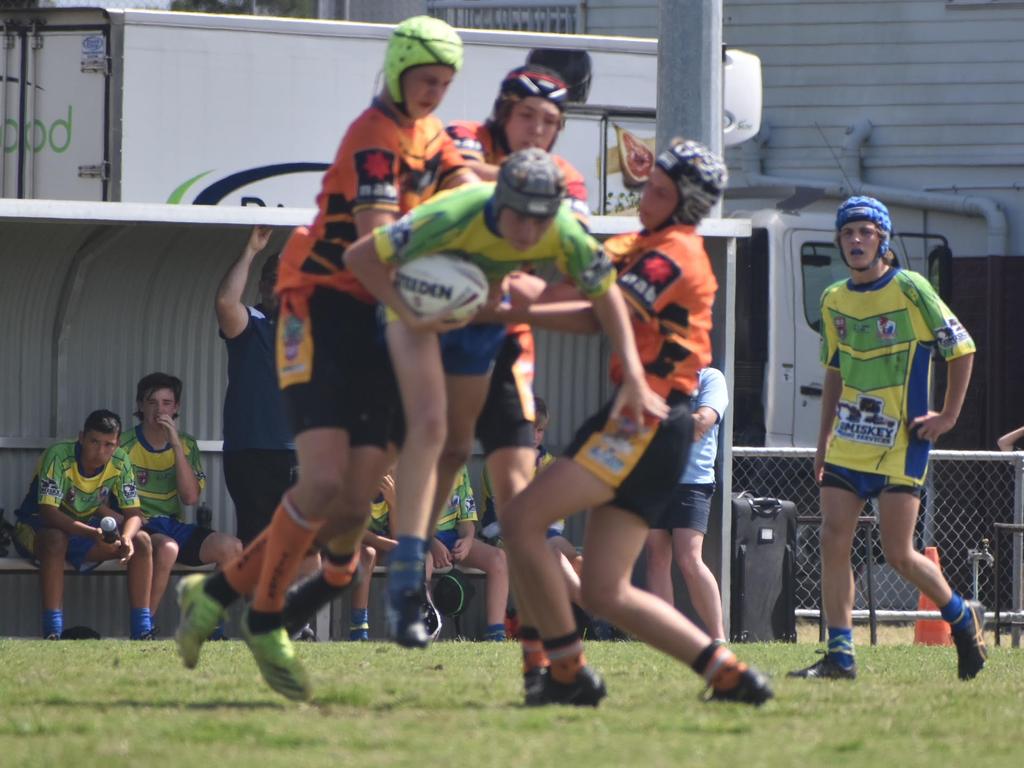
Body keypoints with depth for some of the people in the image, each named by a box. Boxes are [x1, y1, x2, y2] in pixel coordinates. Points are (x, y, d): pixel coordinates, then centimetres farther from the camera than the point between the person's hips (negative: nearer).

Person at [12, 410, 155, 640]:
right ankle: (52, 633, -39)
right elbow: (48, 512, -35)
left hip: (87, 529, 5)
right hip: (37, 529, -5)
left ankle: (142, 631, -17)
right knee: (55, 539, -40)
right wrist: (93, 534, -47)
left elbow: (134, 514, -11)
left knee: (141, 541, -17)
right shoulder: (59, 456, -27)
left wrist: (126, 537, -36)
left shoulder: (119, 462, -11)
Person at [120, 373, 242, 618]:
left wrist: (176, 444, -9)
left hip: (175, 526, 4)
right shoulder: (125, 444, -1)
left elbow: (191, 497, -4)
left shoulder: (186, 445, 11)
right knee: (167, 548, -38)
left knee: (231, 547, -21)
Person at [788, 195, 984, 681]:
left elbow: (961, 348, -3)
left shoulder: (910, 290, -8)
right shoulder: (834, 300, 9)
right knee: (834, 541, -6)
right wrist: (824, 437, 16)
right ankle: (840, 655, -2)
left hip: (901, 443, -5)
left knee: (898, 554, -7)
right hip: (847, 442, 5)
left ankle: (963, 619, 18)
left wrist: (948, 416, -6)